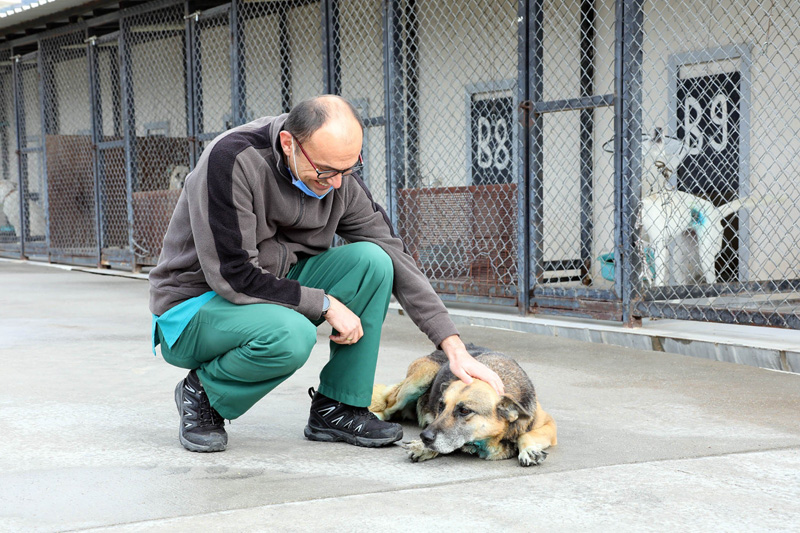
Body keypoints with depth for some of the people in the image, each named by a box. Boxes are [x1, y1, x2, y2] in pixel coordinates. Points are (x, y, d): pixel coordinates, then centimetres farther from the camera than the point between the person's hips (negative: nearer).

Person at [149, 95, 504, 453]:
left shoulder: (338, 178, -9)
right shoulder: (231, 159, -27)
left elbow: (395, 258, -5)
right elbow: (233, 277, -27)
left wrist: (454, 347, -11)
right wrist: (326, 304, -22)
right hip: (194, 306, -6)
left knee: (372, 260, -17)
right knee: (290, 335, -37)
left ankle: (336, 409, -7)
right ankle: (202, 392, -5)